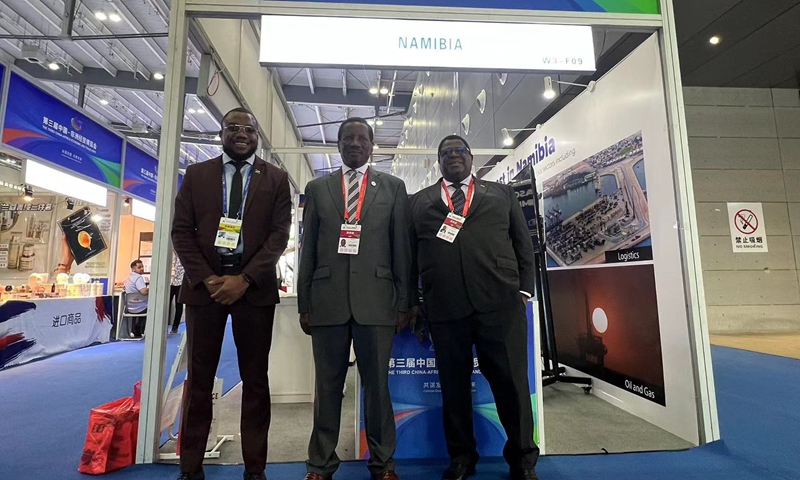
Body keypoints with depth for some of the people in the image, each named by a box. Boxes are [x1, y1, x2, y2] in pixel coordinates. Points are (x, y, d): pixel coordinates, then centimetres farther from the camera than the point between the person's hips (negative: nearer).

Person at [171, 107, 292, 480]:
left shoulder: (276, 179, 7)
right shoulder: (196, 174, 11)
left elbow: (279, 234, -2)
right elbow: (181, 230, 5)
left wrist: (245, 279, -12)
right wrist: (206, 278, -8)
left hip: (254, 288, -1)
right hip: (204, 284, 2)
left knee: (255, 380, 6)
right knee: (198, 378, 9)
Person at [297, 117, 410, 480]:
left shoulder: (393, 187, 9)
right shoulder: (317, 188, 12)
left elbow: (401, 247, 5)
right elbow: (308, 249, 9)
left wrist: (403, 301, 1)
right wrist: (304, 303, 5)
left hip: (377, 299, -1)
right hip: (327, 299, 1)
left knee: (377, 383, 8)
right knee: (327, 385, 11)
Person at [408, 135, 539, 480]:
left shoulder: (502, 194, 17)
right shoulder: (419, 202, 15)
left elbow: (523, 243, 13)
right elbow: (409, 252, 11)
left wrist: (524, 289, 3)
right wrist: (410, 301, 5)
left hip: (500, 301, 0)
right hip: (443, 306, 1)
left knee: (511, 380, 5)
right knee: (453, 383, 9)